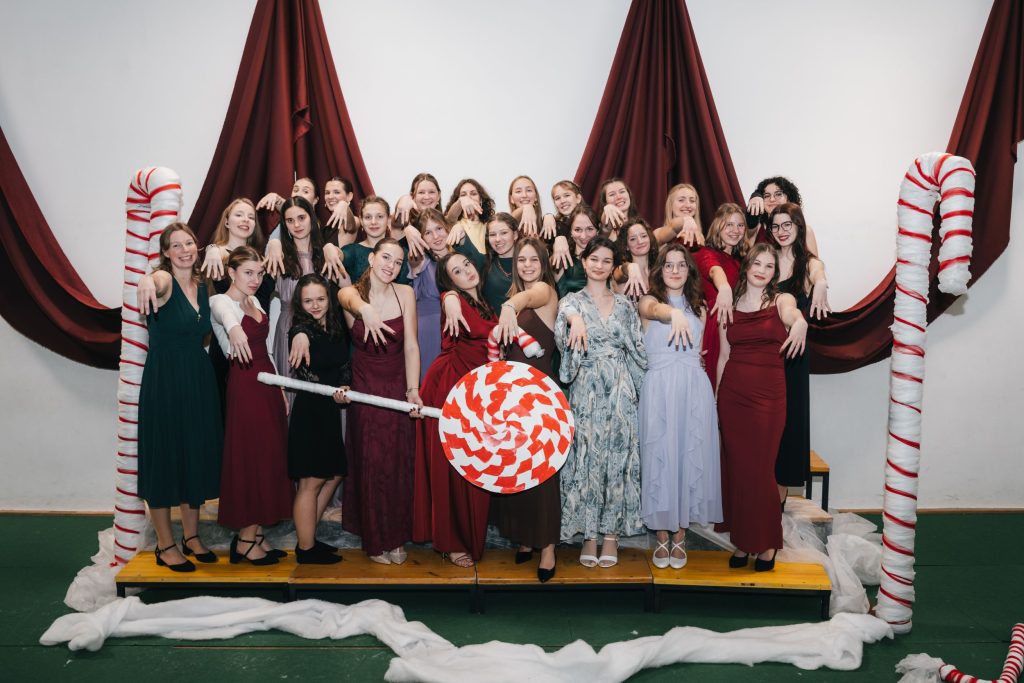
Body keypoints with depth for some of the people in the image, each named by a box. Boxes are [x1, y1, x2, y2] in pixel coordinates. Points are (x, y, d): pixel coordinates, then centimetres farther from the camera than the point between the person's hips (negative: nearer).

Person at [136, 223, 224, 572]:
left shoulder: (202, 285, 8)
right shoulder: (164, 280, -12)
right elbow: (154, 282, -39)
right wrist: (146, 281, -62)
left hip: (199, 380, 7)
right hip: (164, 382, -6)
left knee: (197, 457, 13)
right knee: (165, 458, 1)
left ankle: (191, 537, 27)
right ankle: (165, 546, 14)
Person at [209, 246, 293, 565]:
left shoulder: (255, 302, 14)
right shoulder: (221, 301, -9)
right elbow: (224, 313, -37)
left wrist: (280, 388, 17)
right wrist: (233, 328, -60)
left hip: (268, 383, 8)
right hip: (244, 385, -8)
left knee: (270, 458, 9)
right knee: (250, 458, -4)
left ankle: (256, 534, 18)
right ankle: (245, 540, 7)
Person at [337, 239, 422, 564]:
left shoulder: (405, 293, -2)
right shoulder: (351, 293, -7)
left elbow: (411, 346, -6)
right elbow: (351, 299, -34)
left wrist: (412, 390, -17)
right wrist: (366, 310, -59)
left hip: (399, 387, 1)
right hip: (365, 389, -1)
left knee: (399, 464, 5)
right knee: (371, 464, 2)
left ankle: (397, 538, 20)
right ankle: (376, 540, 17)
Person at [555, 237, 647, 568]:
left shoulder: (625, 305, 12)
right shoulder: (573, 301, 5)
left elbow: (638, 350, 14)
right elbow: (565, 312, -20)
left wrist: (633, 388, 4)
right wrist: (575, 319, -42)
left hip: (620, 391, 2)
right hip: (586, 391, -2)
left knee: (618, 457, 1)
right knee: (586, 458, -2)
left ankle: (611, 532, 11)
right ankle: (588, 534, 8)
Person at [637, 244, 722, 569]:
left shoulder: (699, 307, 14)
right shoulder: (649, 301, 2)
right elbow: (655, 309, -24)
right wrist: (675, 314, -45)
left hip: (695, 389, 3)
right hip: (659, 388, -3)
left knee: (691, 456, 4)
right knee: (660, 456, 1)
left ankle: (680, 536, 16)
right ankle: (662, 536, 13)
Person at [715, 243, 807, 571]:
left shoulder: (781, 300, 3)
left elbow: (791, 312, -22)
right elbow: (724, 355, 12)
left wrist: (799, 322, -46)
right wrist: (717, 394, 10)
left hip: (768, 394, -2)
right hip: (732, 393, 2)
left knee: (760, 468, -1)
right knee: (736, 467, 5)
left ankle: (766, 542, 15)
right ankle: (742, 540, 18)